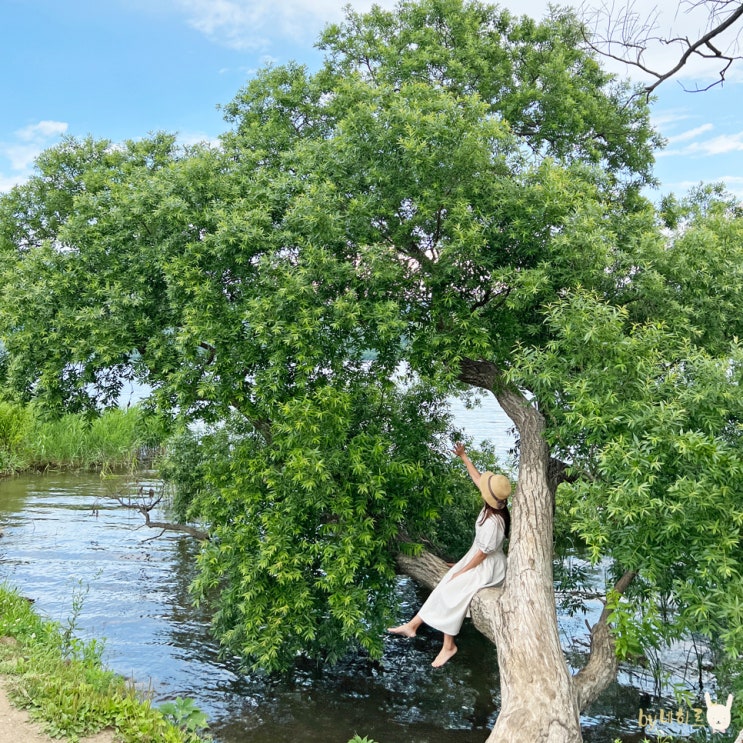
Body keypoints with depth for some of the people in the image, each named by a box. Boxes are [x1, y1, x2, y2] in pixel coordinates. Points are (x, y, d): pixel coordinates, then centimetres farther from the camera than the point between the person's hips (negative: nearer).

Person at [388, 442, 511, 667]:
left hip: (486, 567, -9)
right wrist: (464, 457, 7)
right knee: (443, 589, 2)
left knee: (450, 593, -15)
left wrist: (461, 571, -13)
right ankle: (412, 625, 5)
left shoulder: (492, 522, -33)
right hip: (478, 559, 9)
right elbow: (477, 478, 5)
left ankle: (449, 645, -2)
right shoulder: (494, 503, -10)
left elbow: (482, 553, -24)